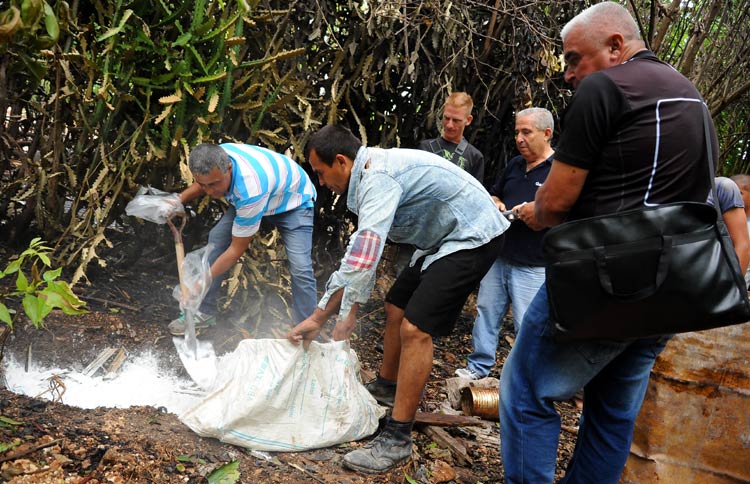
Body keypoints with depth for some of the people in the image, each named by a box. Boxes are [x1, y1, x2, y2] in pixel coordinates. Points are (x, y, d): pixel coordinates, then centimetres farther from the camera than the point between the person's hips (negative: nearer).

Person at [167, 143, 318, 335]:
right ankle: (204, 312, 6)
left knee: (300, 267, -23)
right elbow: (204, 184, 6)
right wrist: (179, 199, -9)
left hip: (293, 202, -7)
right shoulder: (217, 157, -25)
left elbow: (237, 249, -31)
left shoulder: (250, 191, -44)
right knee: (217, 236, -5)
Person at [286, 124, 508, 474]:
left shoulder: (378, 177, -25)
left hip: (471, 237, -11)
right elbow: (366, 252, 12)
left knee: (415, 328, -16)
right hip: (444, 239, 11)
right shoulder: (372, 175, 8)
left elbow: (362, 257, -34)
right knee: (395, 308, 18)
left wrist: (319, 318, -27)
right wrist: (350, 314, 11)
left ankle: (396, 439, -8)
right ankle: (386, 388, 37)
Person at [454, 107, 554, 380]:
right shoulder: (514, 165, 13)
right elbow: (493, 194, 26)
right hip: (498, 257, 7)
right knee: (487, 311, 13)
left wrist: (540, 212, -22)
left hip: (532, 267, -7)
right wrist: (495, 204, 4)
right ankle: (479, 366, 26)